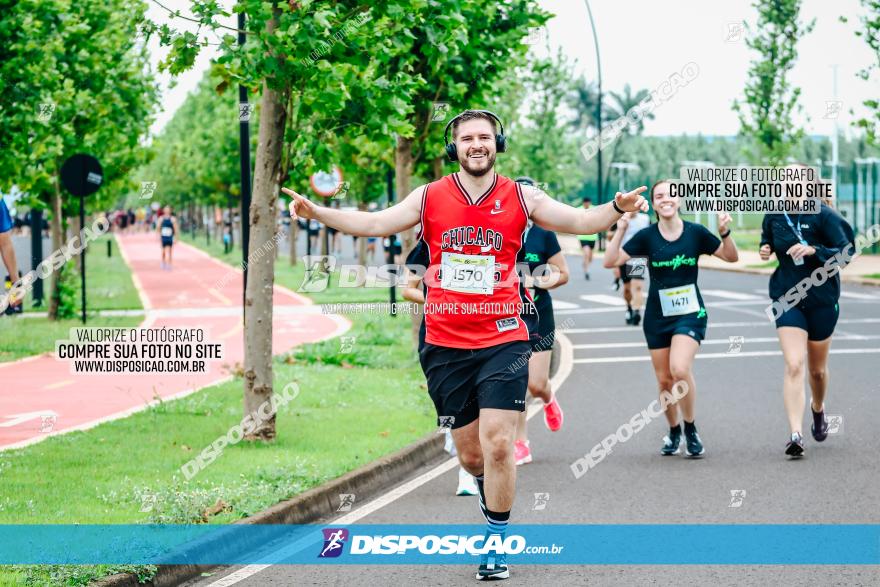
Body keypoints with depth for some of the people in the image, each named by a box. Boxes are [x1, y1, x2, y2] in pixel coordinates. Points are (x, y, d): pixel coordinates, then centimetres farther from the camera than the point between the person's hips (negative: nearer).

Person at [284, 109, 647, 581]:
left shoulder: (521, 198, 2)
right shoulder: (429, 197, 4)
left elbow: (578, 221, -2)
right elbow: (372, 224, 4)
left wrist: (616, 208, -21)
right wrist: (316, 211, -8)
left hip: (503, 339, -2)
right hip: (445, 345, 2)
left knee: (497, 442, -13)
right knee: (469, 454, 8)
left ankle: (496, 544, 1)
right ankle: (491, 497, 41)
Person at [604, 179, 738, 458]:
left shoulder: (695, 233, -4)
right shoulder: (647, 236, -4)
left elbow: (731, 257, 4)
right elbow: (610, 261, -8)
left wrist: (724, 232, -14)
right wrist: (620, 229, -19)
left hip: (690, 313, -2)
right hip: (657, 317, 2)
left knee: (680, 368, -24)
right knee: (664, 380, 7)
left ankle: (691, 429, -4)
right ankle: (674, 432, 31)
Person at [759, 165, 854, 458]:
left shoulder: (823, 215, -11)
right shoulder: (774, 216, 0)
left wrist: (814, 250, -29)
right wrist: (765, 250, -4)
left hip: (822, 300, -1)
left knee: (817, 369, 15)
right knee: (794, 365, -16)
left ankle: (818, 409, 47)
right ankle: (795, 434, -20)